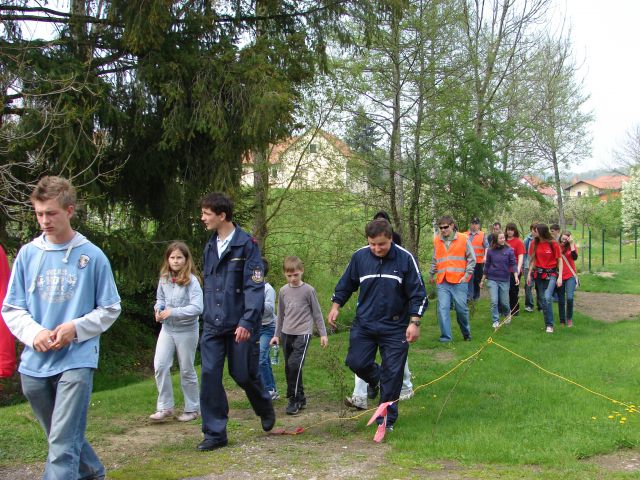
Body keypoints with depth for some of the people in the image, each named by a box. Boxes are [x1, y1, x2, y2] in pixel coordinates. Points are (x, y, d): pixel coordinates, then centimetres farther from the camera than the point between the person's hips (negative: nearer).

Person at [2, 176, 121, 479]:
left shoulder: (92, 256, -4)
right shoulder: (27, 254, 3)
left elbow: (110, 309, 3)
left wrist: (75, 328, -12)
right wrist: (34, 332, -12)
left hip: (77, 360, -4)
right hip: (34, 364, 4)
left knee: (63, 444, -12)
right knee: (60, 437, 20)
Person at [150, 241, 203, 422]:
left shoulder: (191, 281, -15)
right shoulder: (164, 279, 0)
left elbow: (197, 308, -22)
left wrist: (173, 312, -24)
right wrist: (158, 309, -7)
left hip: (186, 330, -4)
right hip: (167, 328, 4)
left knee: (187, 370, 7)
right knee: (160, 366, -5)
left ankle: (192, 409, 23)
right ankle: (165, 407, 8)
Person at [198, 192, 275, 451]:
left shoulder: (247, 244, -10)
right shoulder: (210, 246, 11)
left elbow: (255, 287, -15)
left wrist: (247, 322, -22)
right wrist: (207, 316, 14)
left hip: (240, 325, -5)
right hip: (213, 325, 5)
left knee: (243, 374, 3)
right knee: (210, 375, -3)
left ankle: (265, 408, 34)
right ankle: (215, 433, 6)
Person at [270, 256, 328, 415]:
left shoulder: (308, 290, -5)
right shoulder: (283, 291, 7)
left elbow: (317, 313, 2)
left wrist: (323, 334, 2)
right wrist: (277, 335, 18)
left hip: (303, 333, -5)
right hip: (287, 334, 5)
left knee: (294, 364, -18)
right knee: (288, 368, 7)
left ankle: (295, 399, -7)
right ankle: (300, 399, 19)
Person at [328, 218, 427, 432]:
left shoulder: (405, 258, -10)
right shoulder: (359, 256, -3)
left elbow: (418, 293, -5)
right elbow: (346, 284, 13)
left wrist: (414, 322, -10)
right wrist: (336, 306, 5)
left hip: (395, 327, -2)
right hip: (364, 324, 3)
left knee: (392, 374, -1)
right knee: (356, 362, -3)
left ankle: (386, 419, 14)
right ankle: (374, 380, 33)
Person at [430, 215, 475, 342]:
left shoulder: (463, 239, 1)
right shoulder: (437, 240, 10)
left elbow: (471, 258, 4)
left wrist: (467, 274, -3)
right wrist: (432, 274, 23)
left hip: (459, 281, -2)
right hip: (442, 282, 2)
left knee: (461, 308, 2)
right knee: (443, 309, -7)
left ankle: (466, 333, 24)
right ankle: (446, 337, -2)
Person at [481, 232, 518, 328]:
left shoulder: (509, 250, -4)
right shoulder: (490, 251, 0)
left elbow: (513, 264, -6)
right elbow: (487, 265, 9)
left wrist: (516, 276, -20)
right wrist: (483, 280, 14)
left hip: (504, 280, -1)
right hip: (492, 280, 1)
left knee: (504, 302, 7)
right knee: (494, 301, -6)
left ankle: (508, 313, 38)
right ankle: (495, 321, 5)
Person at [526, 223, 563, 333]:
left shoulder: (553, 244, -9)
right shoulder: (535, 243, 3)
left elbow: (559, 261, -5)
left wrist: (560, 277, -10)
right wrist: (529, 274, 8)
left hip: (551, 274, -5)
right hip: (539, 273, 5)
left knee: (547, 298, -19)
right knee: (542, 299, 6)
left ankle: (550, 325, -9)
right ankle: (547, 323, 18)